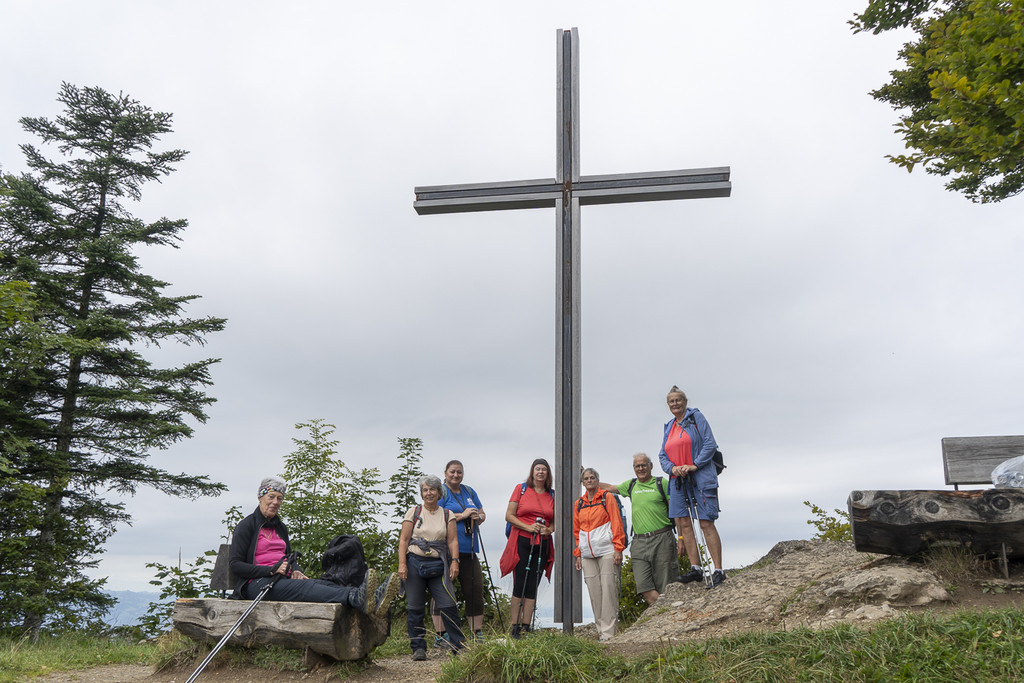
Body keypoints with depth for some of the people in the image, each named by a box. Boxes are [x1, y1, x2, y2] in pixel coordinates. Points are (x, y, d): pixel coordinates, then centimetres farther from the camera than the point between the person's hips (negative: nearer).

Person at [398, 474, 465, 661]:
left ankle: (459, 646, 5)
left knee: (449, 605, -6)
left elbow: (452, 540, 6)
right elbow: (404, 540, 4)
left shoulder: (447, 515, 11)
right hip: (415, 563, 0)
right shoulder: (413, 512, 7)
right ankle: (418, 647, 13)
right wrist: (402, 563, -6)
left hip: (438, 565, 1)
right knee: (415, 608, 1)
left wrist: (454, 561, -8)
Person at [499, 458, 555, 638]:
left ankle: (526, 626, 9)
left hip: (542, 545, 3)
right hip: (521, 542, -3)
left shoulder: (552, 494, 11)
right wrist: (528, 527, -13)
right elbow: (509, 516, -2)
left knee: (532, 587, 4)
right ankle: (515, 626, 4)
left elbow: (555, 521, 18)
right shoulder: (521, 489, 2)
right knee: (519, 586, -3)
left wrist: (549, 530, -4)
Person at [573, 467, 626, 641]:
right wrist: (578, 554, 13)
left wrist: (618, 548, -9)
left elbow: (616, 522, -2)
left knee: (608, 590, -7)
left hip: (606, 550, -4)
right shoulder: (579, 504, 15)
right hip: (587, 554, 4)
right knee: (594, 592, 2)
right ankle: (601, 630, 8)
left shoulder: (607, 497, 3)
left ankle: (608, 632, -5)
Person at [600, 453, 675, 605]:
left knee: (664, 587, -3)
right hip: (639, 542, 4)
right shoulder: (631, 485, 16)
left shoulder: (662, 483, 2)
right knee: (644, 586, -8)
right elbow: (609, 488, 30)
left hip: (661, 539, -4)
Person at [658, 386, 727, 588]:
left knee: (706, 523, -10)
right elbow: (663, 455, 16)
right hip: (678, 480, 6)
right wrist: (672, 468, -6)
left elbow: (710, 444, -7)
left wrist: (694, 465, -16)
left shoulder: (696, 417, 1)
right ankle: (695, 568, 7)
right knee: (683, 523, 2)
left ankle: (718, 571, -7)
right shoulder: (668, 427, 19)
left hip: (700, 477, -6)